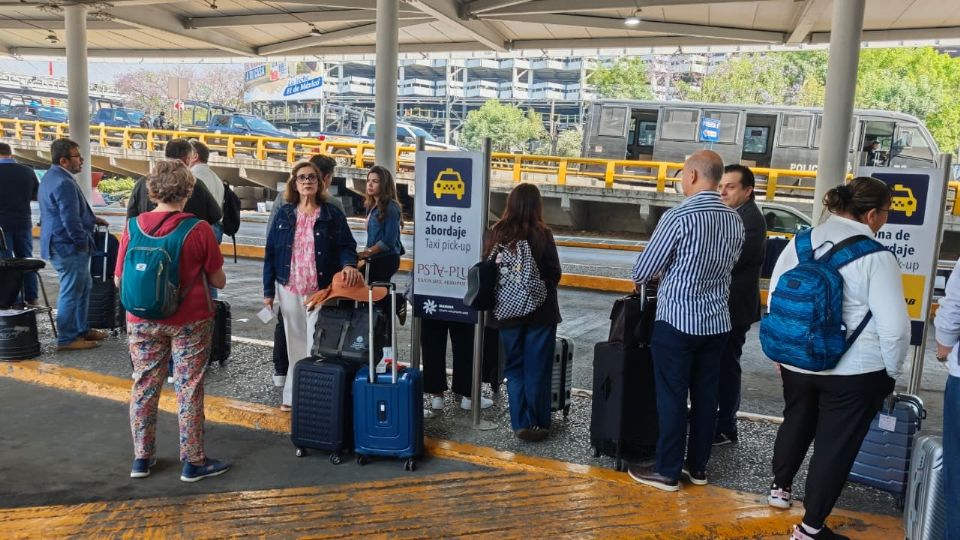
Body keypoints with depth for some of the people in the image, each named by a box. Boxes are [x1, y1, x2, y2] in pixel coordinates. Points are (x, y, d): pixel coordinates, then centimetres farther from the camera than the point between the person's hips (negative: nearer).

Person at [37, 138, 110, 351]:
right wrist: (83, 242, -14)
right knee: (71, 292, -2)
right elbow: (70, 219, -24)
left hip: (61, 244, 11)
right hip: (69, 246, -11)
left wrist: (91, 219, 21)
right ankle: (67, 339, 7)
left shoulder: (52, 176, 13)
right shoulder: (63, 182, -22)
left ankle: (81, 329, 29)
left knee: (83, 287, 19)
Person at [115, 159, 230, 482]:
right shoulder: (199, 230, -14)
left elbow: (119, 279, 1)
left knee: (144, 386, 15)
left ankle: (142, 458, 26)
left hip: (142, 322, 3)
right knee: (189, 389, 6)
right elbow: (219, 281, -7)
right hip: (189, 322, -3)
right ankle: (193, 462, 15)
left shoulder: (134, 226, -6)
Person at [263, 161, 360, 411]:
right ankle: (293, 394, 22)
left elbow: (346, 245, -5)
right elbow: (271, 252, 6)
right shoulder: (284, 214, 6)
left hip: (320, 290, -3)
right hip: (289, 289, 3)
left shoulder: (332, 214, -1)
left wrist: (348, 264, -29)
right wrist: (268, 290, 3)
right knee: (295, 343, 12)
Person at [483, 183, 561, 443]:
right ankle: (538, 424, 16)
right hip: (540, 312, -3)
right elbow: (555, 274, -8)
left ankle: (521, 423, 16)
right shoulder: (542, 235, -13)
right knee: (537, 370, 9)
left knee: (514, 368, 14)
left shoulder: (494, 234, -5)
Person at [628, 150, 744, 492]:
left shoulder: (678, 217, -17)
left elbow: (641, 272, -12)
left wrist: (650, 275, 13)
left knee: (672, 398, 3)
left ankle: (667, 471, 13)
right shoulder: (735, 221, 5)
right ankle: (697, 467, 25)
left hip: (678, 321, -6)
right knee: (705, 396, 13)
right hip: (717, 322, 6)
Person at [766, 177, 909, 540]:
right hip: (854, 371, -5)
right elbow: (894, 326, -16)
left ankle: (780, 488, 46)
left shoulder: (799, 243, 0)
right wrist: (890, 372, 0)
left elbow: (775, 298, 8)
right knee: (836, 443, 8)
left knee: (796, 422, 27)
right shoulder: (876, 257, -16)